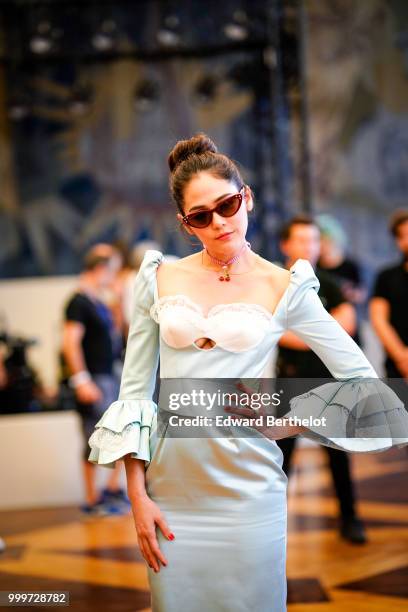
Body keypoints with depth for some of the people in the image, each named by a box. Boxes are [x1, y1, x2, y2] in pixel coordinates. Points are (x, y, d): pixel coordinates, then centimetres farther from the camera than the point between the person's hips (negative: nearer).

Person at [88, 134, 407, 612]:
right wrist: (137, 495, 0)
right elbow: (134, 389, 4)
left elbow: (362, 379, 2)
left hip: (247, 494, -1)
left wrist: (290, 425, -2)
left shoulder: (282, 287, -1)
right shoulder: (159, 280, 3)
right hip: (173, 488, 2)